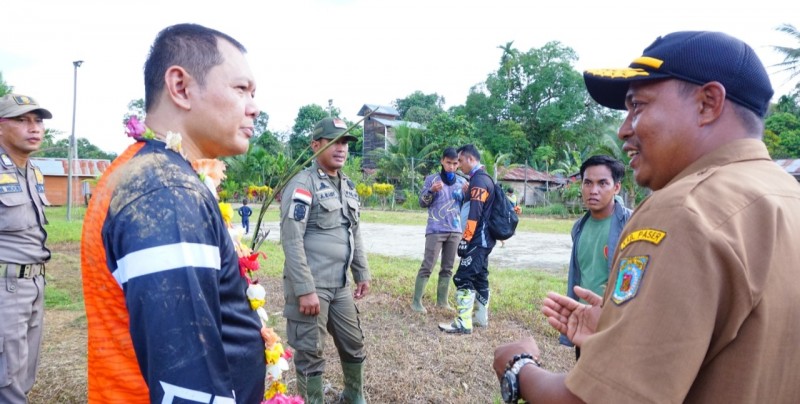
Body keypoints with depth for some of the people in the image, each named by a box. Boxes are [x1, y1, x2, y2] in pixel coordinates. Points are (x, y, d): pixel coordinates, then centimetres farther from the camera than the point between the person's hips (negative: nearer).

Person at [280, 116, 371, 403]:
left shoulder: (348, 186, 12)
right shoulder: (302, 185, -13)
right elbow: (291, 241, -18)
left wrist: (362, 273, 17)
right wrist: (305, 289, -21)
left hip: (340, 286, 8)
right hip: (310, 286, -8)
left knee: (354, 344, 18)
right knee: (310, 353, 5)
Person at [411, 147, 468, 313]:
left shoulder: (462, 181, 11)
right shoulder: (432, 179, 1)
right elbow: (422, 203, -2)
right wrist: (431, 191, -20)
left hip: (455, 230, 4)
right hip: (436, 230, -4)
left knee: (448, 268, 8)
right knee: (427, 266, -6)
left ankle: (442, 300, 18)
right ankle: (416, 301, 1)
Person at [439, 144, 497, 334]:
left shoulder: (478, 180, -15)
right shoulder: (484, 178, 16)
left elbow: (474, 213, -23)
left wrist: (465, 239, -22)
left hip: (478, 239, -11)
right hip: (484, 238, 11)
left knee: (463, 278, -11)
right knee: (480, 276, 17)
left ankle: (463, 323, -9)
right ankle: (481, 317, 27)